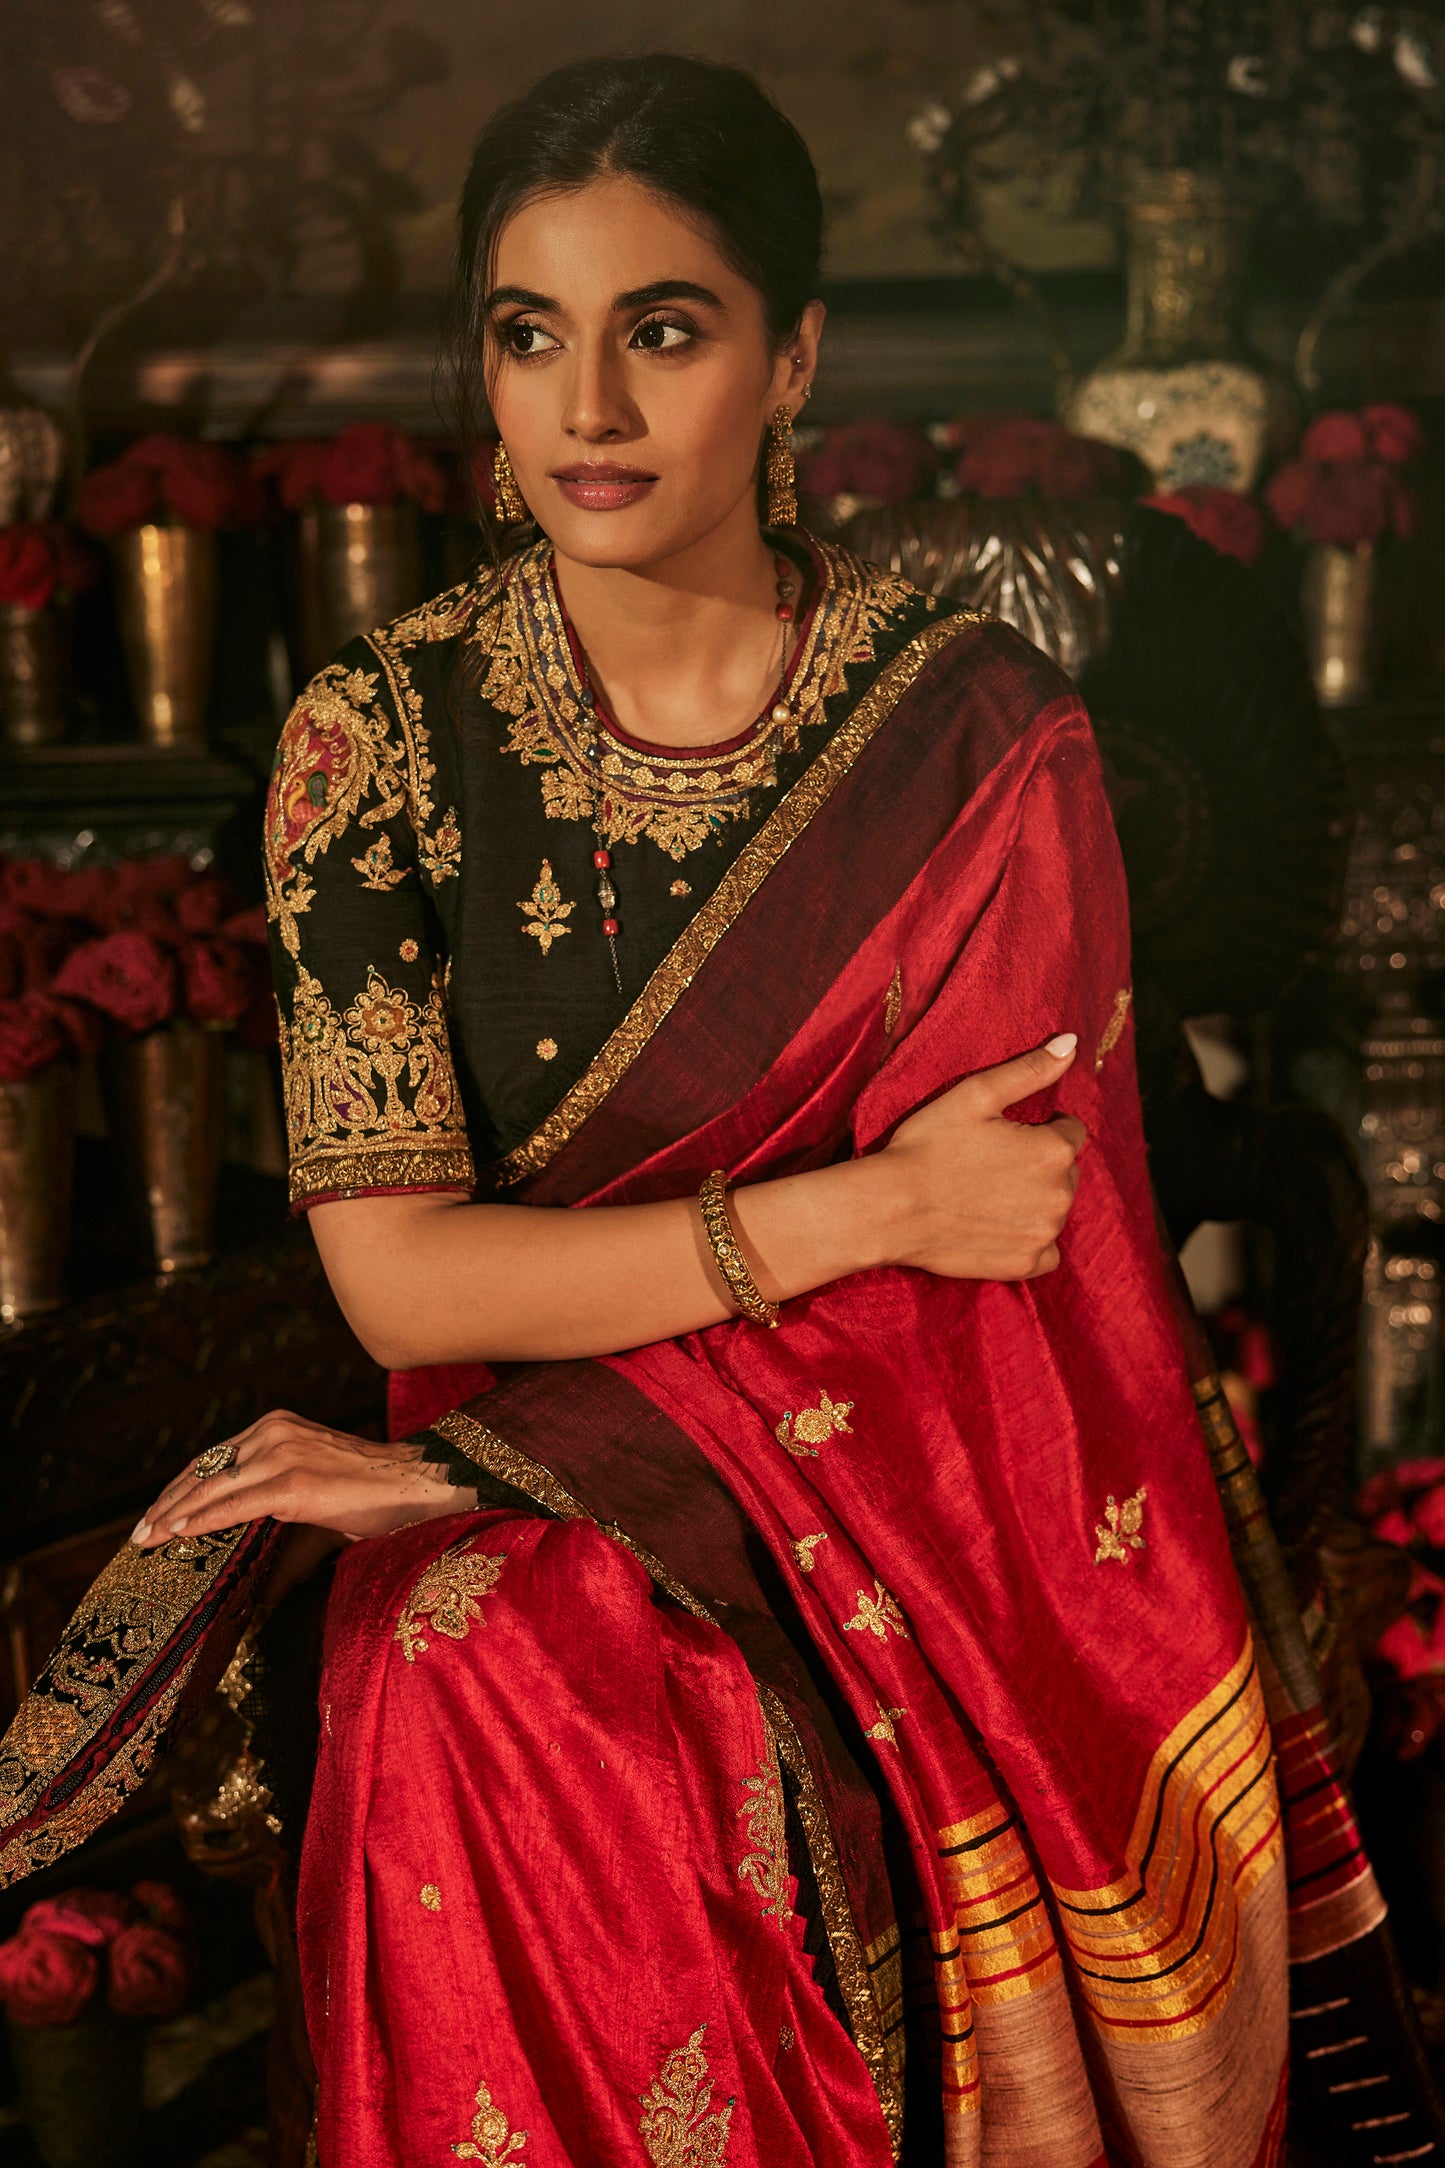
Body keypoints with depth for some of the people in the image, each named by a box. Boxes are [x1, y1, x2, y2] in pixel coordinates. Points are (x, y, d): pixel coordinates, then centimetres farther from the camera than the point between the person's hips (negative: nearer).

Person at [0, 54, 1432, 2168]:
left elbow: (962, 1285, -9)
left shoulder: (983, 740, -6)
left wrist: (477, 1472, -12)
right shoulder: (382, 739, -4)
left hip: (923, 1524, -1)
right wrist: (867, 1207, -16)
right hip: (532, 1591, 1)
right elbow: (397, 1271, -8)